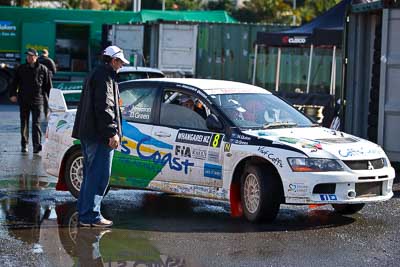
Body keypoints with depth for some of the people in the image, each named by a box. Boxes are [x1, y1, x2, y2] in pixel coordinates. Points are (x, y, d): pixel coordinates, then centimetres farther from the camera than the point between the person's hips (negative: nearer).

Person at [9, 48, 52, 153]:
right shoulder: (21, 68, 7)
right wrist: (13, 94, -5)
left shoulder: (43, 69, 4)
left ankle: (37, 145, -17)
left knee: (36, 123, -10)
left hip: (37, 100, -2)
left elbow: (48, 85, 8)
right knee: (24, 124, 9)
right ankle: (24, 145, 19)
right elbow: (14, 82, 8)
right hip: (24, 100, 2)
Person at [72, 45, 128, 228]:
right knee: (98, 175, -8)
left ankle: (84, 214, 19)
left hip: (88, 134, 11)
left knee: (91, 174, 15)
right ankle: (91, 216, -8)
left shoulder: (96, 74, 21)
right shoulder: (105, 76, -12)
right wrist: (113, 132, -20)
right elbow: (104, 107, -20)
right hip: (99, 136, -11)